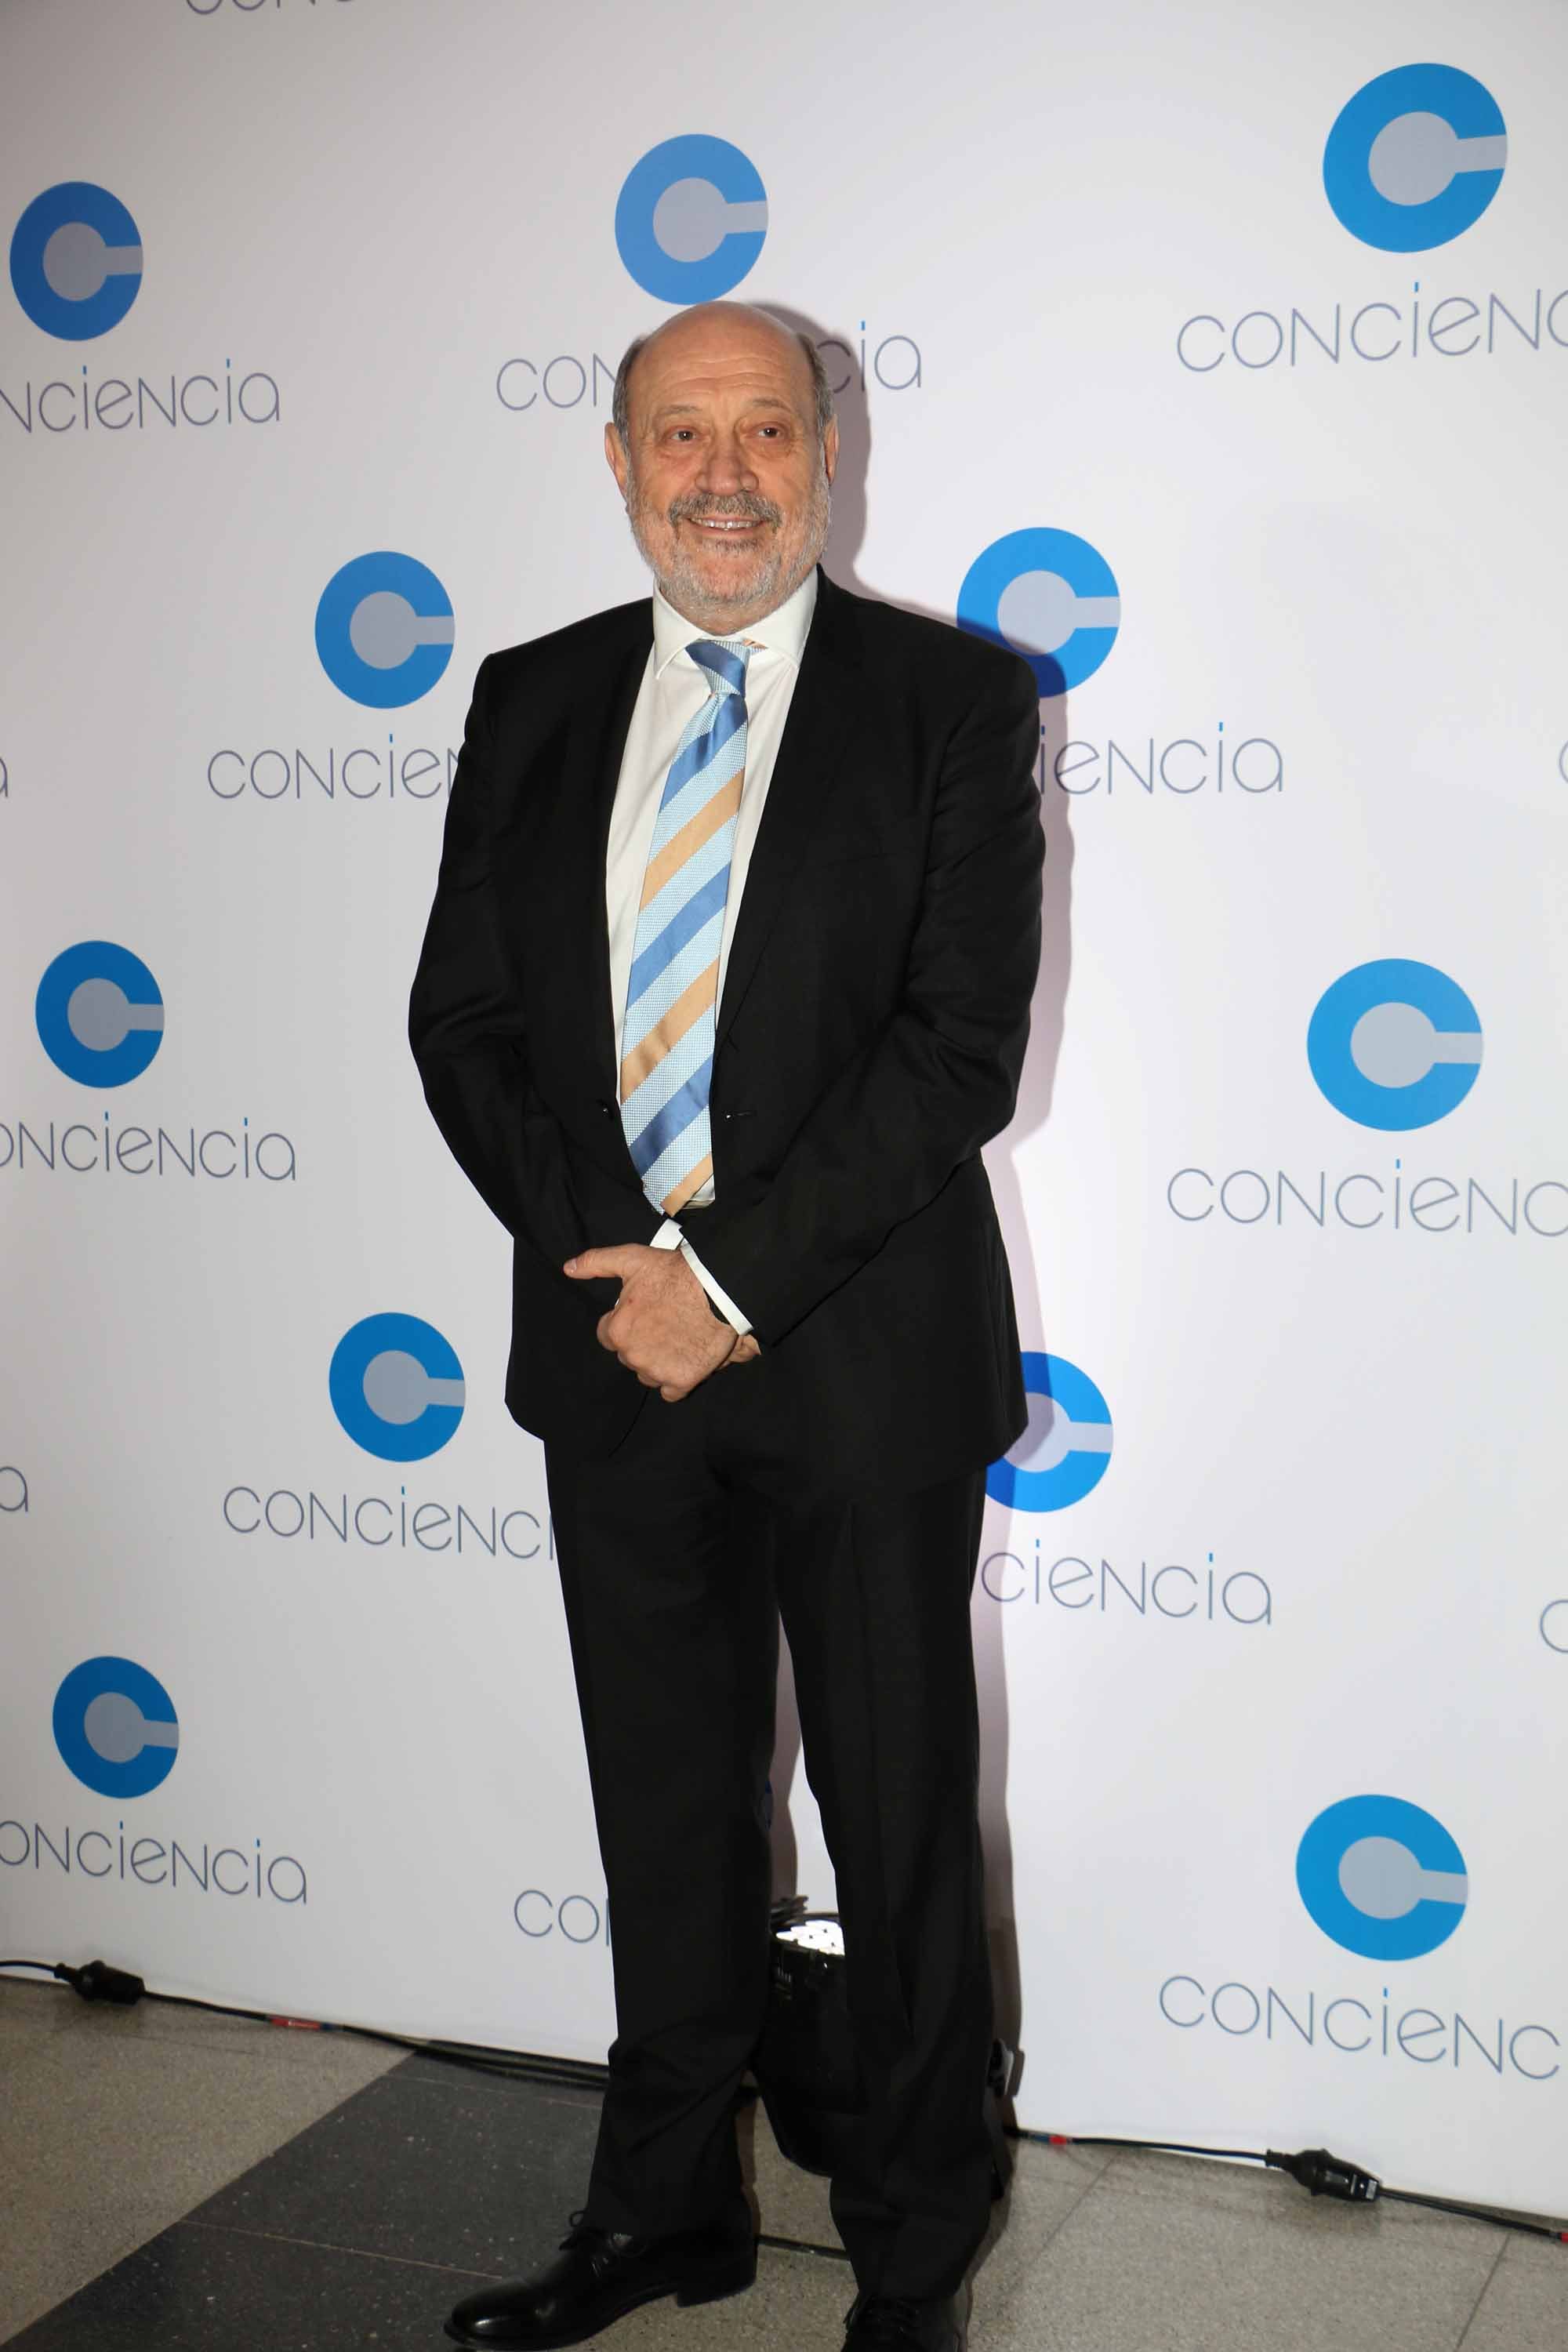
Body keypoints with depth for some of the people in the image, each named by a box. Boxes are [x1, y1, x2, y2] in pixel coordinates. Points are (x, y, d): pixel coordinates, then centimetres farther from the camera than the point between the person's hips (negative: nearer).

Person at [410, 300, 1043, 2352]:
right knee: (664, 1814, 17)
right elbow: (464, 1016, 6)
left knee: (903, 1831, 9)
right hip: (614, 1350, 4)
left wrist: (733, 1276, -16)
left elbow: (964, 1046, -12)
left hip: (864, 1358, -3)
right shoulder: (532, 702, 7)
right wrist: (613, 1261, -8)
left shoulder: (952, 699, -4)